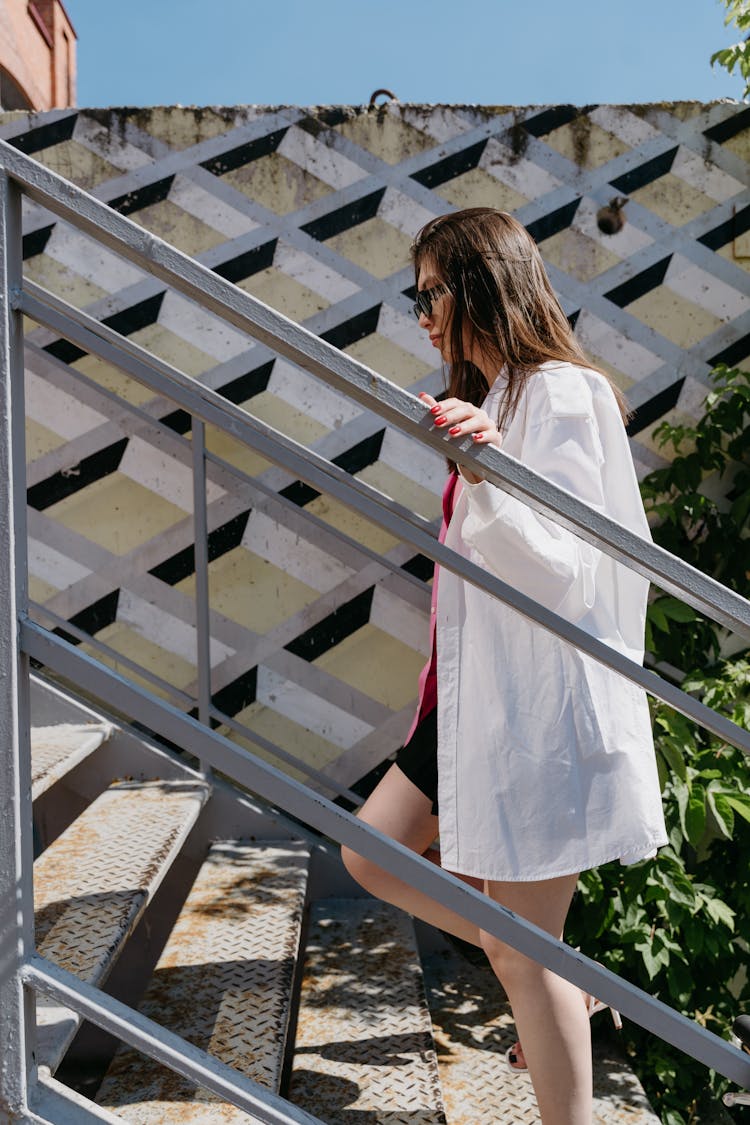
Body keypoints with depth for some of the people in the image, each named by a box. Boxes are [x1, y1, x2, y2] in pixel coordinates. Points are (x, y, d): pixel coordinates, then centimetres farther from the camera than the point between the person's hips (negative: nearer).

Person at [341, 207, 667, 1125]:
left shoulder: (561, 395, -14)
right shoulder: (490, 397, 15)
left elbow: (561, 568, -25)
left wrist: (483, 478, -37)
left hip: (541, 702, -10)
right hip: (477, 690, 10)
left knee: (528, 954, 1)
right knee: (372, 854, 15)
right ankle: (557, 974, 28)